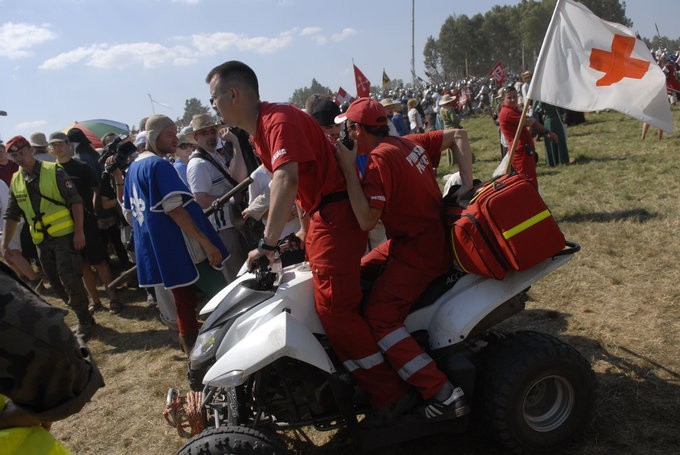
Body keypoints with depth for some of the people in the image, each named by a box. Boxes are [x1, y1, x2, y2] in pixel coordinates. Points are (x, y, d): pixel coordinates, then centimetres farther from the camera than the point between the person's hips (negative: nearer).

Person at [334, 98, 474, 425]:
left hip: (419, 253, -10)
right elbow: (458, 136, 18)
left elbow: (366, 221, -23)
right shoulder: (410, 143, 11)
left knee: (378, 318, -16)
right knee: (358, 274, 17)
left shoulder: (379, 159, -17)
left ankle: (443, 395, -16)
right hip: (436, 236, 10)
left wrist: (348, 169, -18)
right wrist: (466, 185, 8)